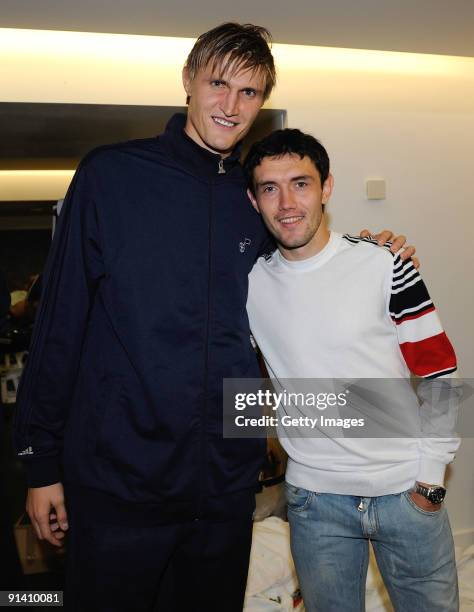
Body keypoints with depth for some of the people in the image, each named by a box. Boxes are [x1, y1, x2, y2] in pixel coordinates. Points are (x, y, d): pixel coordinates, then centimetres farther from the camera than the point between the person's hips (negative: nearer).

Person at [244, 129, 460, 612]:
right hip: (313, 498, 2)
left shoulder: (383, 265, -8)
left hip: (405, 491, -1)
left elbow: (439, 374, -4)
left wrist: (431, 475, -5)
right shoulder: (249, 281, -2)